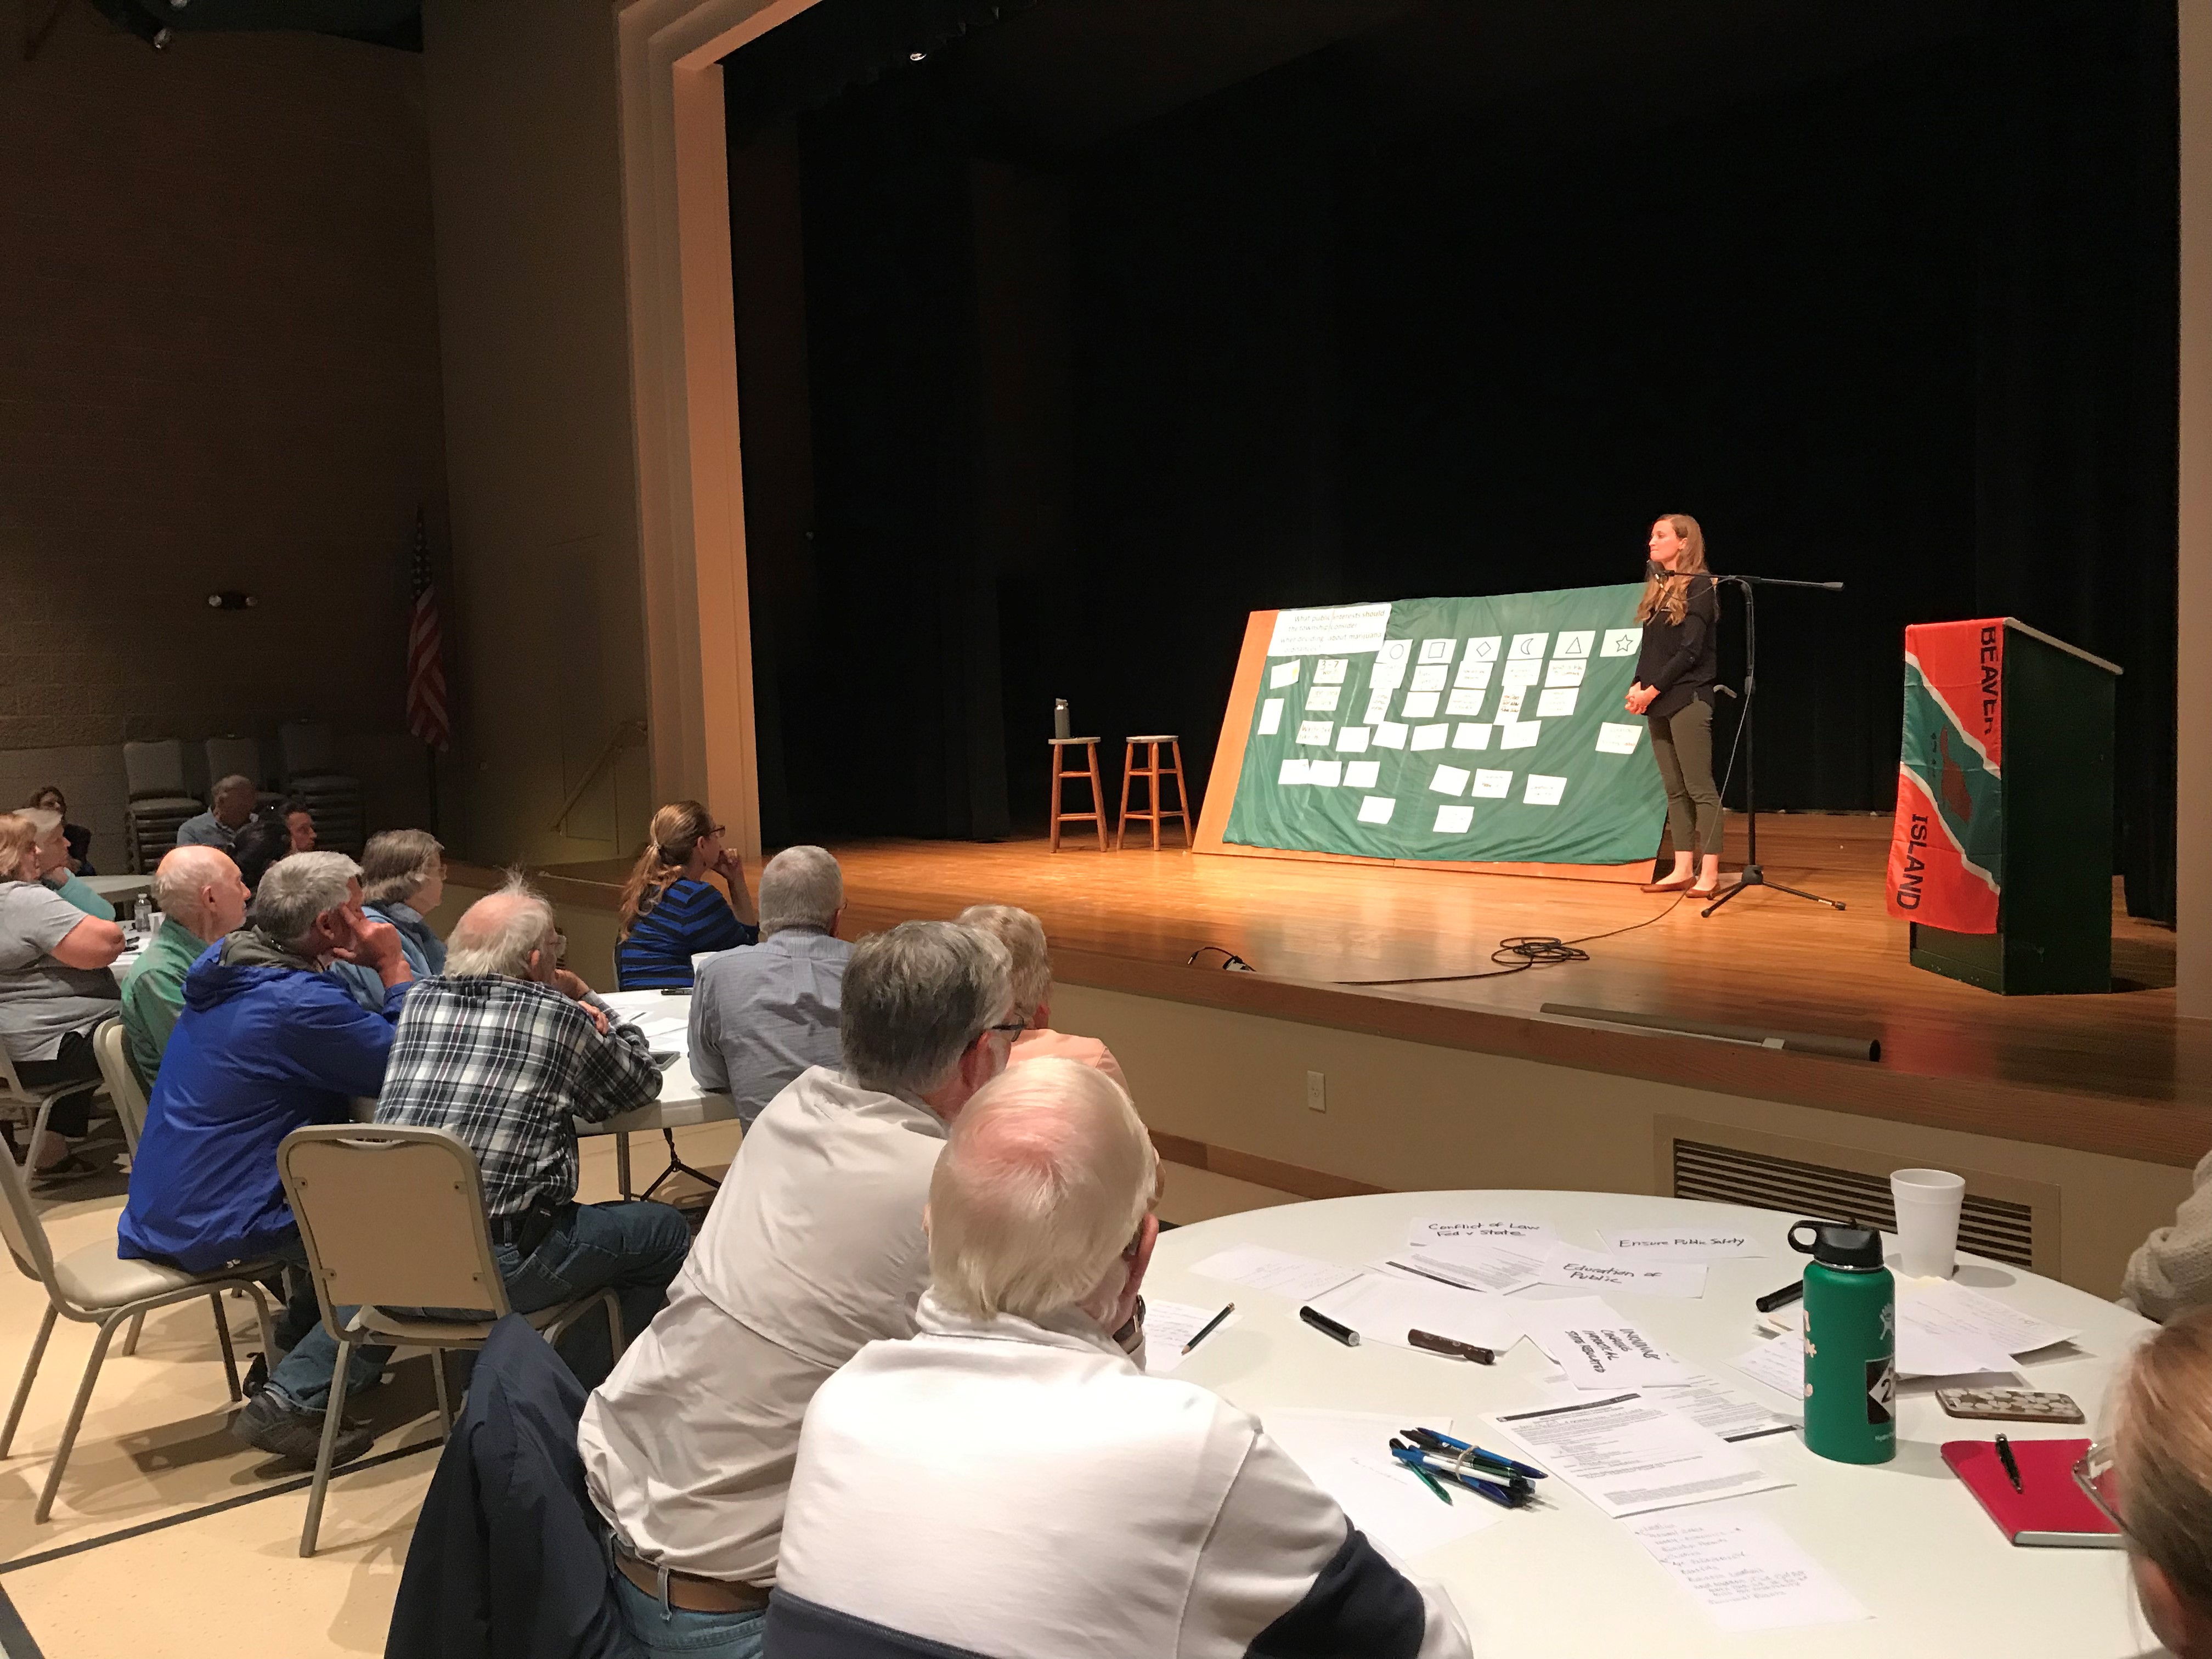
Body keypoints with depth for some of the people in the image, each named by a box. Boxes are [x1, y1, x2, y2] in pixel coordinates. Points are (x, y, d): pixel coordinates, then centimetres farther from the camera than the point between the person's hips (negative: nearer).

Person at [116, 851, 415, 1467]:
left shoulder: (224, 962, 5)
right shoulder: (300, 1002, -25)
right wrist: (395, 970, -11)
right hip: (218, 1221, -10)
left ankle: (301, 1338, 35)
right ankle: (290, 1403, -7)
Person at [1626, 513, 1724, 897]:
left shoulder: (1699, 587, -7)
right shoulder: (1657, 587, 15)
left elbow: (1690, 650, -13)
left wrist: (1653, 690, -13)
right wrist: (1638, 686, 1)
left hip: (1688, 699, -8)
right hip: (1658, 702, 8)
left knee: (1700, 788, -6)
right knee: (1674, 790, 8)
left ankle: (1709, 874, -5)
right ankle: (1683, 871, 12)